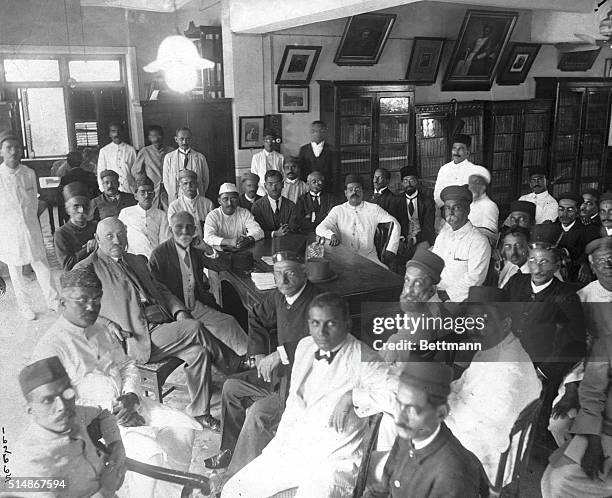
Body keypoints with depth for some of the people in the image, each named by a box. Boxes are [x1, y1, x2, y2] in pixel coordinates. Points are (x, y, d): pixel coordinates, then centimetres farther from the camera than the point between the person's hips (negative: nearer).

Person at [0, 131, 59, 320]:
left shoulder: (29, 173, -2)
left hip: (31, 227, 2)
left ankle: (53, 301, 22)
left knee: (42, 266, 7)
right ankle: (23, 306, 25)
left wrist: (30, 220, 10)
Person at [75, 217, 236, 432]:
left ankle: (199, 414, -7)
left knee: (197, 351, -19)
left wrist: (179, 310, 6)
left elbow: (160, 290, 25)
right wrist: (107, 324, -19)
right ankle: (233, 368, -6)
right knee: (194, 328, -24)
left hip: (164, 322, 7)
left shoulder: (136, 261, 23)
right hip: (137, 338, -6)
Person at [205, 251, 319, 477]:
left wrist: (279, 354, -33)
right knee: (232, 387, 14)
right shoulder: (279, 296, 1)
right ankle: (231, 450, 30)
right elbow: (256, 318, 18)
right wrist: (259, 355, 8)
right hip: (282, 369, 9)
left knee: (259, 412, -24)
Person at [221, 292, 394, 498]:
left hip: (333, 461, -6)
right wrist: (280, 441, 10)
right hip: (288, 450, 6)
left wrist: (352, 397, -26)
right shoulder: (304, 346, 7)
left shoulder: (362, 359, -14)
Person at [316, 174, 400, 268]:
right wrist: (332, 235, -25)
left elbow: (395, 225, 7)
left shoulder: (373, 209, 7)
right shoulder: (338, 210, 7)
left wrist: (390, 250, -3)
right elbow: (320, 228, -2)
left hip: (369, 257, 0)